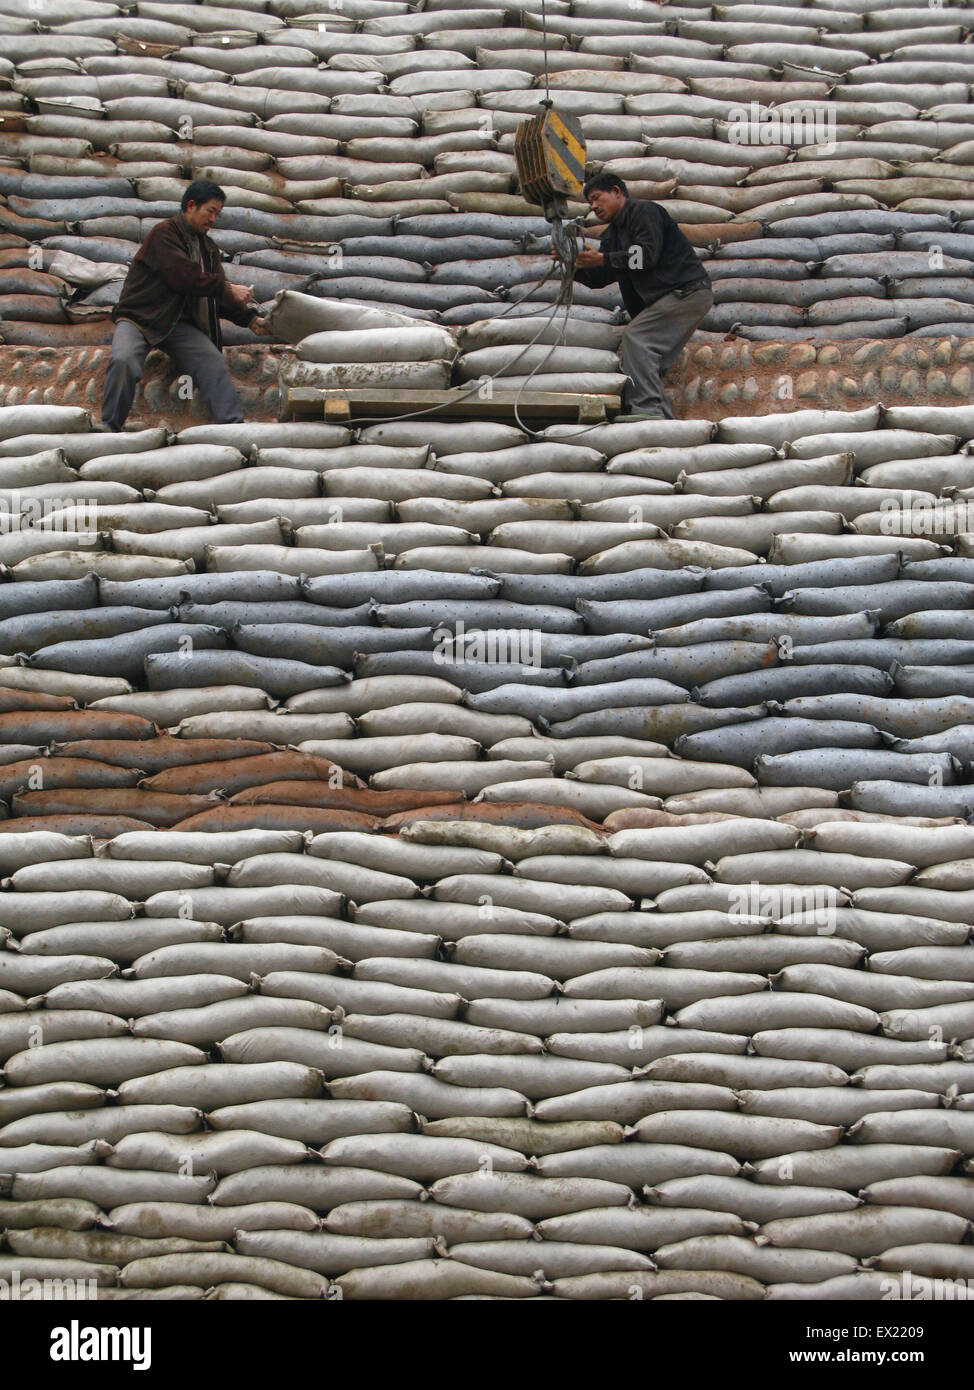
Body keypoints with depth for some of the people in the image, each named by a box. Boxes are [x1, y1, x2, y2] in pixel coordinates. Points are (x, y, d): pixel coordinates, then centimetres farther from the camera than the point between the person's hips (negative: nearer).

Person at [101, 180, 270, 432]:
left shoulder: (207, 247, 18)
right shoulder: (164, 233, -7)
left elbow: (219, 297, 15)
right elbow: (183, 277, -19)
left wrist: (250, 318, 0)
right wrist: (227, 289, -15)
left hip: (179, 323, 6)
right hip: (140, 317, -6)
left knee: (213, 361, -20)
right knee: (123, 361, -32)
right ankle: (110, 426, -20)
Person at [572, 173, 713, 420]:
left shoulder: (643, 210, -3)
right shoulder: (613, 234, 24)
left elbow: (647, 255, -17)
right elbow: (597, 279, 15)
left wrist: (602, 259, -17)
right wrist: (573, 263, -3)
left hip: (687, 291, -10)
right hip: (668, 297, 10)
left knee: (636, 336, -22)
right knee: (651, 365, 3)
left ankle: (647, 408, -31)